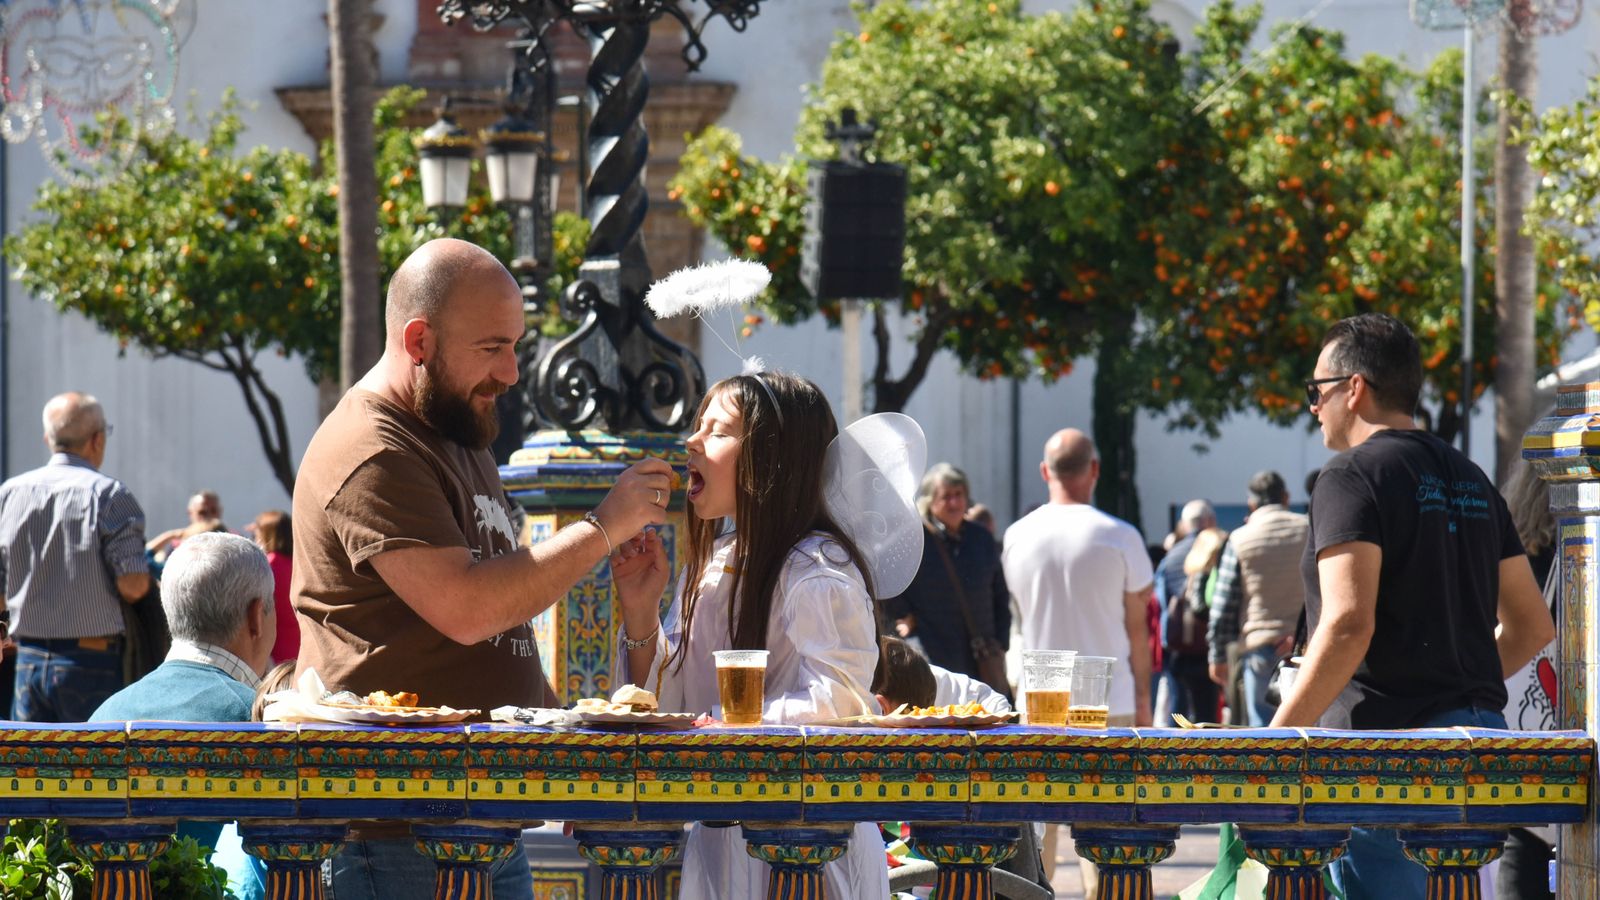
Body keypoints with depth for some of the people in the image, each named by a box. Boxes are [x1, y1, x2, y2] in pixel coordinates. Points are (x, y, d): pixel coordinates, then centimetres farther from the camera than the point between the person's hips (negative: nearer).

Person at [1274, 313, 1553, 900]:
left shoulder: (1352, 476, -7)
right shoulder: (1470, 480, 18)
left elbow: (1348, 625, -19)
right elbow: (1533, 626, 22)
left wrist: (1276, 738, -15)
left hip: (1388, 736, -8)